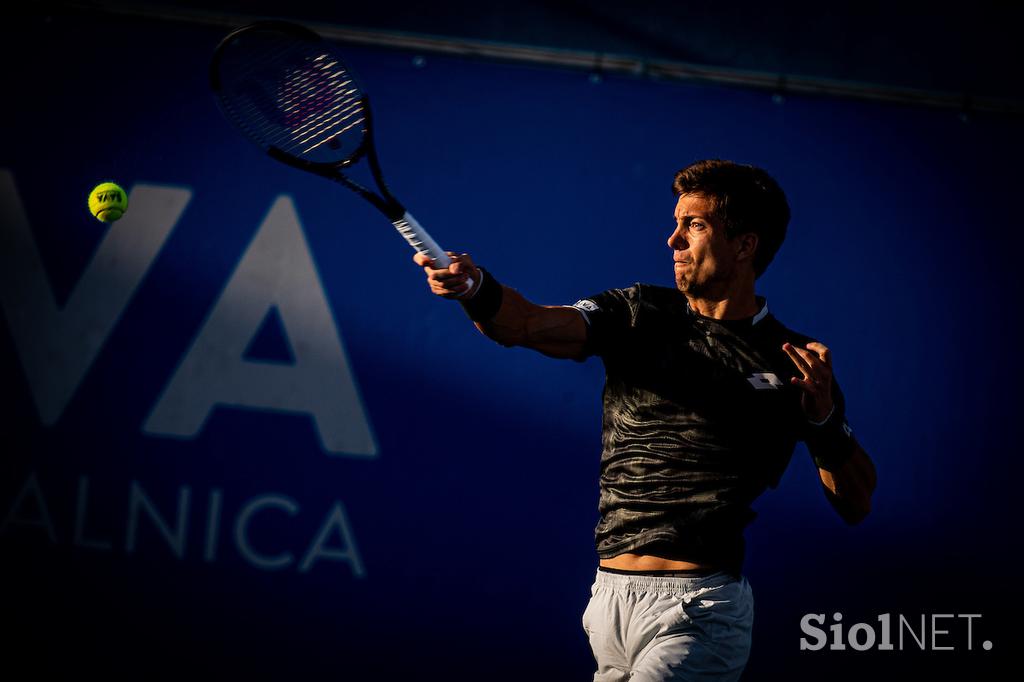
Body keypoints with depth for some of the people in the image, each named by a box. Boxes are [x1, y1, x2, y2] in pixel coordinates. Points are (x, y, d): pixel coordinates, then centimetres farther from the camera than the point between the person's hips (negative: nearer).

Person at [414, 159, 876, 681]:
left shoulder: (795, 364, 1)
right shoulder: (639, 314, 9)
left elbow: (856, 505, 3)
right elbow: (527, 323, -8)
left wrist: (824, 418, -14)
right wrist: (475, 287, -30)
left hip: (697, 609, -4)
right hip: (609, 595, 4)